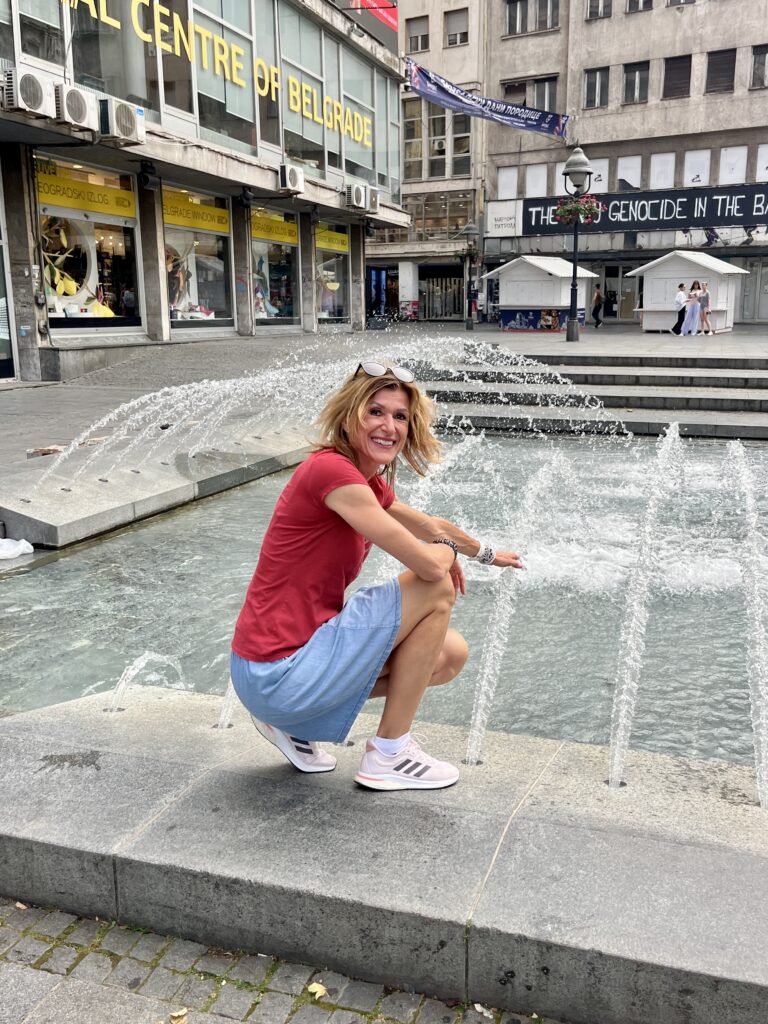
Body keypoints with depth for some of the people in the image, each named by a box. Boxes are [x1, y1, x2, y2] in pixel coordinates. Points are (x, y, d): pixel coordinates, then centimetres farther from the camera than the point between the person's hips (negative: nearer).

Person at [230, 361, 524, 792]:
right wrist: (448, 552, 1)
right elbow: (428, 564, -23)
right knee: (438, 590, -10)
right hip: (279, 672, -9)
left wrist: (487, 553, 44)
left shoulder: (370, 482, 9)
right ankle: (389, 754, 4)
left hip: (304, 650, 9)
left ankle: (290, 721, 14)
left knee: (451, 655, 14)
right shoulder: (331, 469, -20)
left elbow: (431, 526, 29)